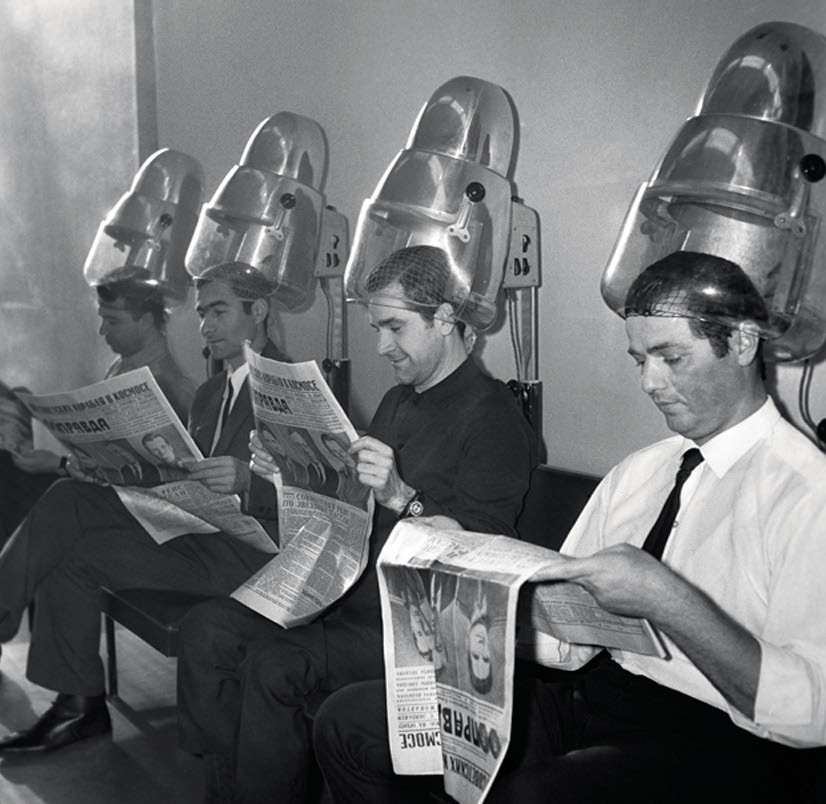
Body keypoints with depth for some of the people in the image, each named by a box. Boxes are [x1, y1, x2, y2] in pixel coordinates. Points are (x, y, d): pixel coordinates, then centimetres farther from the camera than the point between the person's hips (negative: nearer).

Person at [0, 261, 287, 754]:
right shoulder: (210, 392, 20)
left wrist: (246, 479, -33)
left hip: (245, 546, -8)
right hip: (193, 524, 8)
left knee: (78, 556, -15)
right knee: (69, 498, -9)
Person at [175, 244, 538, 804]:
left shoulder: (493, 417, -11)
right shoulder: (397, 402, 19)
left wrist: (402, 497, -30)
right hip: (349, 597, 9)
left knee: (275, 666, -27)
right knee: (207, 628, -6)